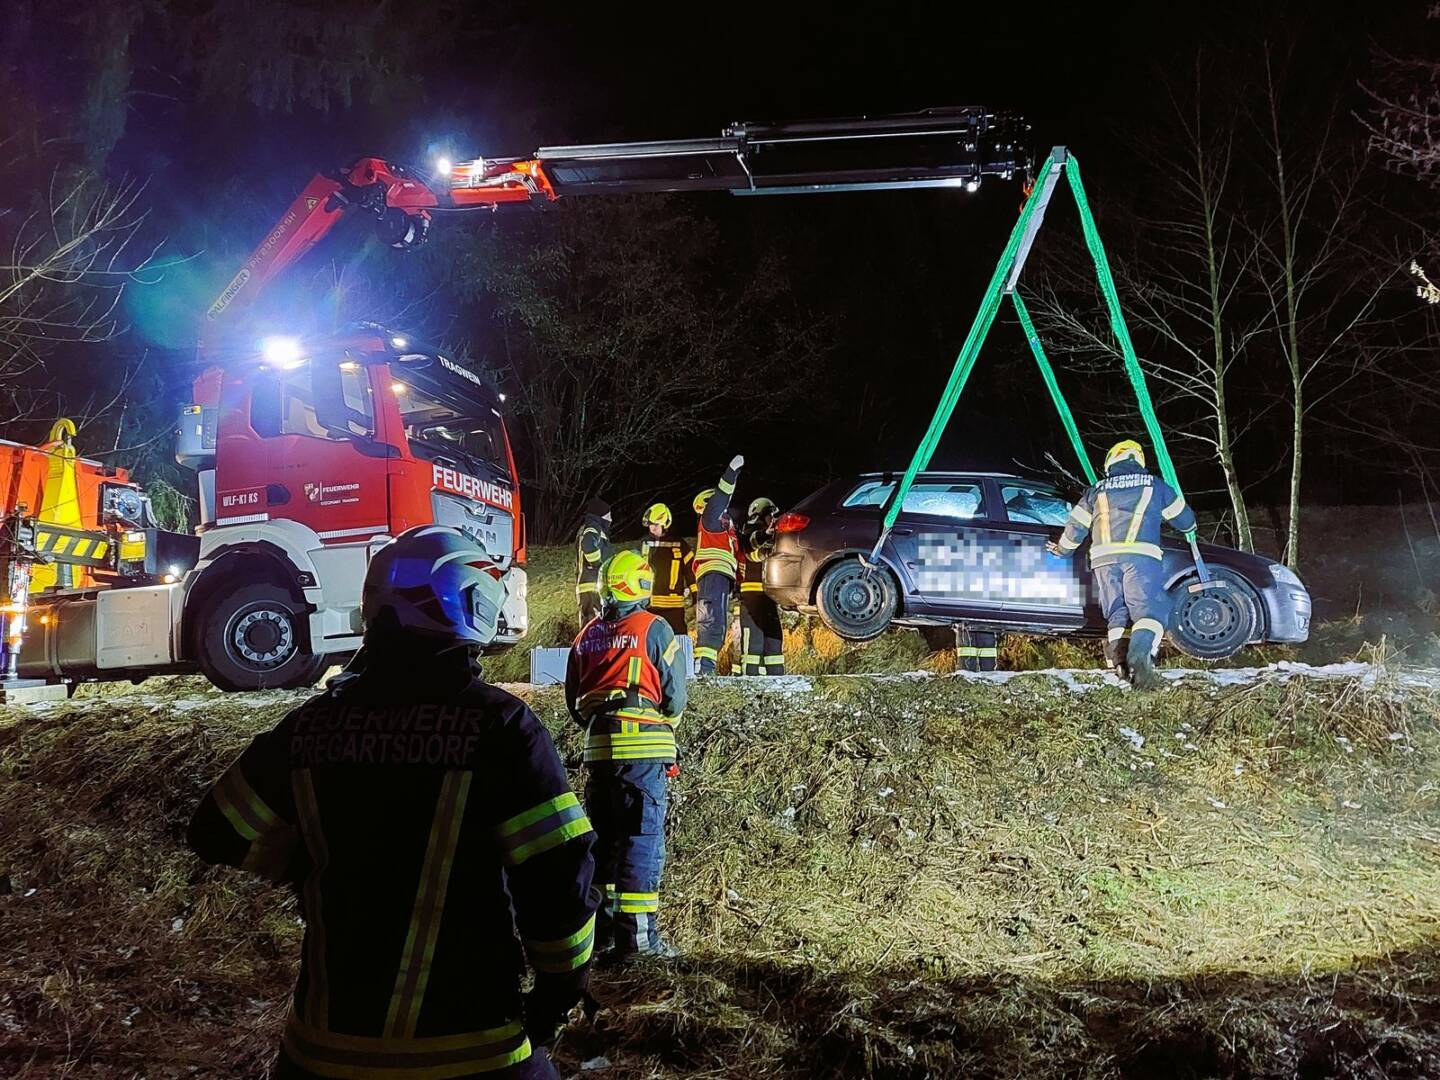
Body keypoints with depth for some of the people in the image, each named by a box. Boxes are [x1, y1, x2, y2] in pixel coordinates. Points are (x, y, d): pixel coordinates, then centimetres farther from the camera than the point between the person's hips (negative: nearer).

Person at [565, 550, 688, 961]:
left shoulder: (588, 636, 12)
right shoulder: (655, 629, -3)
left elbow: (573, 700, 15)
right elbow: (675, 695, -3)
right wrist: (666, 726, 16)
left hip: (598, 748, 5)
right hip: (644, 749, -5)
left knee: (602, 837, 13)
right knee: (643, 839, -3)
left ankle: (601, 928, 18)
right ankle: (637, 934, -5)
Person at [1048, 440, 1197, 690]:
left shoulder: (1098, 489, 23)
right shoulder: (1154, 485, 20)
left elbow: (1075, 525, 26)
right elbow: (1185, 520, 29)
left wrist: (1063, 549, 44)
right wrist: (1189, 526, 53)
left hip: (1104, 557, 3)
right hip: (1140, 556, -3)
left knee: (1117, 613, 8)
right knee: (1150, 610, -8)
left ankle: (1119, 658, -16)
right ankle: (1140, 655, -34)